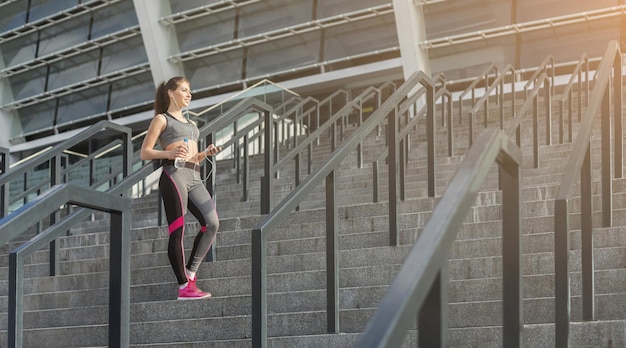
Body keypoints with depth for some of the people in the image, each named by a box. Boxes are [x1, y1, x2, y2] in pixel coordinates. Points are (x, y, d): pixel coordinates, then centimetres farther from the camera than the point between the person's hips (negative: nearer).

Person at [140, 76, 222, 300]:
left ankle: (190, 272, 0)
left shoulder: (191, 124, 29)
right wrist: (169, 153, -15)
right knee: (177, 231, -9)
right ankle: (184, 286, -9)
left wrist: (206, 153, 8)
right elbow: (145, 153, 1)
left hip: (194, 177, 7)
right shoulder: (162, 119, 8)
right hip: (174, 174, -7)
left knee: (212, 223, -10)